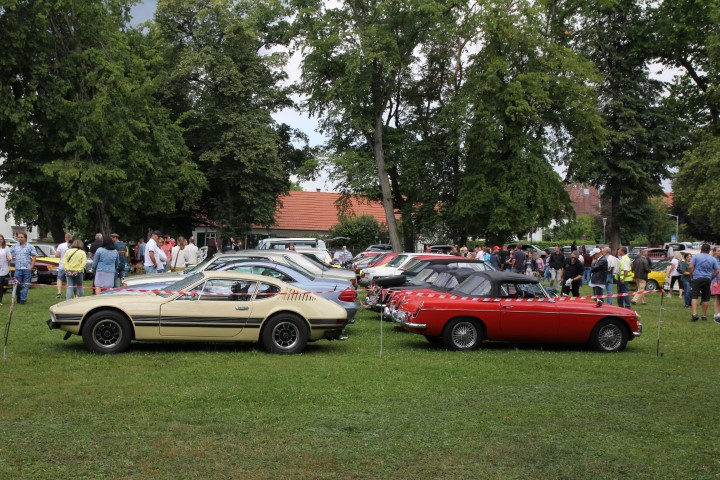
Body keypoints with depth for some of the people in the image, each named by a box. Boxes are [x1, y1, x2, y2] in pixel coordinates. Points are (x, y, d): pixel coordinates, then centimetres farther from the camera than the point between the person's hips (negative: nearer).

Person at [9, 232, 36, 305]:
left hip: (27, 269, -2)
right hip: (18, 269, 2)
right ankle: (19, 298, 19)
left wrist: (31, 267, -7)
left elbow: (34, 257, 1)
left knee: (25, 285, -2)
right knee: (18, 285, 4)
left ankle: (23, 299, 0)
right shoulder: (14, 246, 10)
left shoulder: (30, 247, 3)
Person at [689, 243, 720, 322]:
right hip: (707, 280, 3)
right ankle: (704, 315, 16)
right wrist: (711, 278, 12)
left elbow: (691, 267, -8)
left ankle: (694, 314, -21)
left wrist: (692, 275, 3)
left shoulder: (696, 256, 0)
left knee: (694, 297, -5)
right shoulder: (713, 259, 8)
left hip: (697, 279, -3)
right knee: (706, 298, 10)